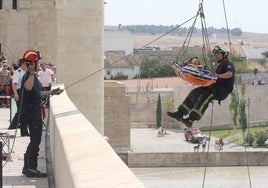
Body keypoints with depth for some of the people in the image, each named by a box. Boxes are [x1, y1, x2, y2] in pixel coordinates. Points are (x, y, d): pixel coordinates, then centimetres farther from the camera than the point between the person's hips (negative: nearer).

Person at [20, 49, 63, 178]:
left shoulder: (32, 76, 15)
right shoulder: (28, 76, -17)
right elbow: (28, 87, -42)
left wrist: (52, 92, 31)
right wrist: (32, 73, -40)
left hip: (34, 111, 10)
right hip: (31, 112, -10)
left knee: (34, 140, 16)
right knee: (35, 141, -6)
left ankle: (27, 167, 22)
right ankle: (31, 169, -2)